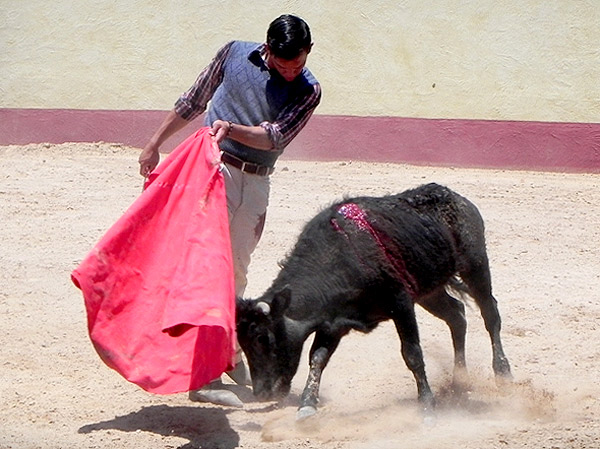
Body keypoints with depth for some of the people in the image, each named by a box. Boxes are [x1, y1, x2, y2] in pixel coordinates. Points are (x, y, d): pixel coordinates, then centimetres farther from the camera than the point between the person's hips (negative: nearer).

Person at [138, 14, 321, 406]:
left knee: (236, 271, 10)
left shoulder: (308, 91, -1)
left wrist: (232, 129, -33)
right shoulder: (235, 53, 1)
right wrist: (155, 145, 15)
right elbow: (194, 102, 12)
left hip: (256, 183, 2)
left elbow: (275, 137, -15)